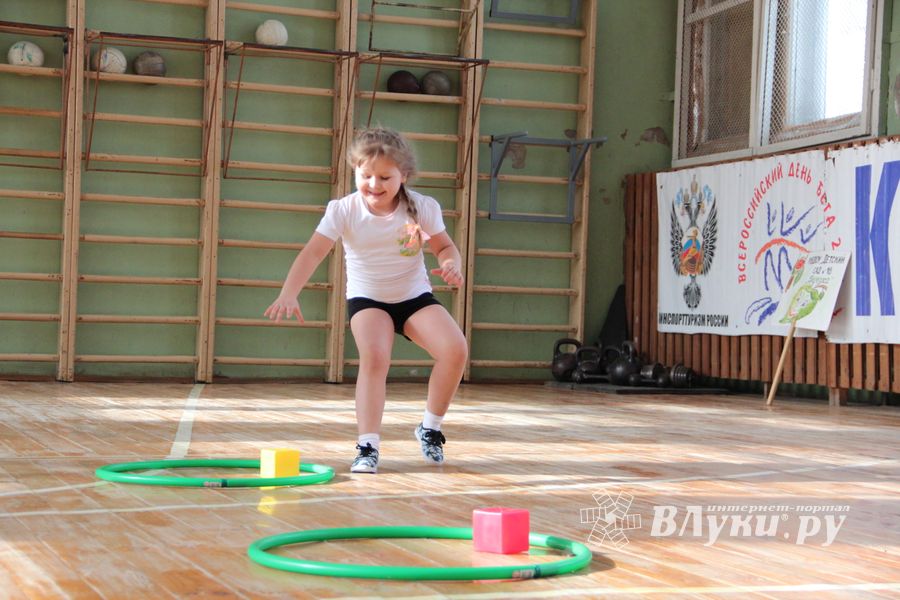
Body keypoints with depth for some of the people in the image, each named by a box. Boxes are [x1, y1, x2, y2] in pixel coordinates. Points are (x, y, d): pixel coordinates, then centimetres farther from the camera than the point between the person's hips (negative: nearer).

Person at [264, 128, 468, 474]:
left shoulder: (421, 208, -14)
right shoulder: (344, 211, -18)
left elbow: (445, 246, -2)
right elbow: (313, 253, -26)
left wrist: (452, 265, -27)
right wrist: (288, 294, -40)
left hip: (415, 296, 2)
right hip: (367, 298, -2)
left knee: (455, 349, -18)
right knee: (374, 357, -29)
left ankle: (430, 428, 4)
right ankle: (367, 445, -24)